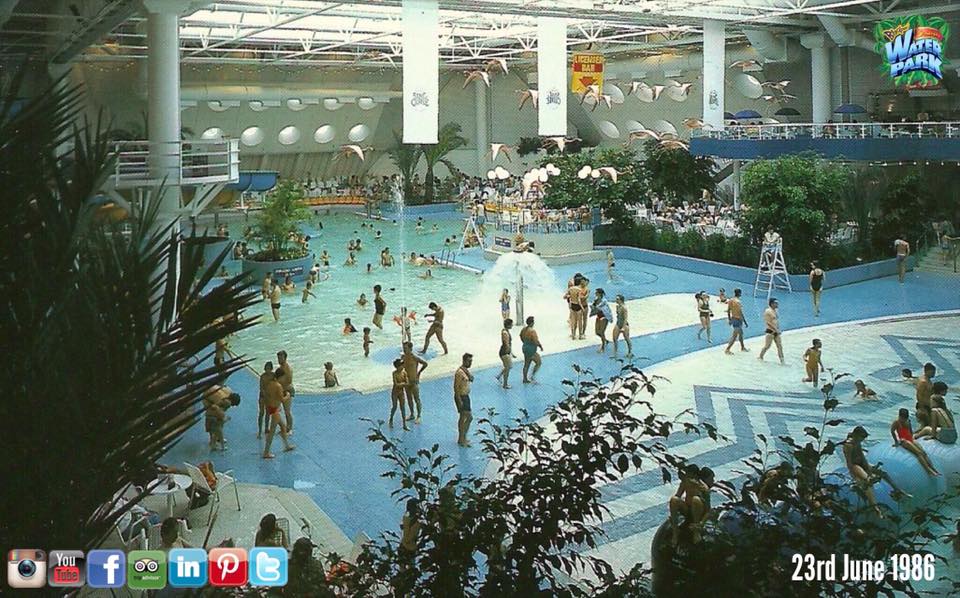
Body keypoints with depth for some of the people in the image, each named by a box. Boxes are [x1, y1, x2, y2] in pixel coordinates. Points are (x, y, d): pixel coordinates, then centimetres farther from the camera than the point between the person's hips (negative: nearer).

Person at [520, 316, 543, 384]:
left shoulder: (524, 329, 2)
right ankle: (532, 376, 6)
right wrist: (541, 346, -8)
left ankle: (525, 379, 25)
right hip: (531, 350, -9)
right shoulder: (532, 331, -25)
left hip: (525, 347, 9)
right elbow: (536, 341, -25)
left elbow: (521, 337, 17)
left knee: (526, 365, 17)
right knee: (539, 363, 7)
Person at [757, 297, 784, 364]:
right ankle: (760, 357, 21)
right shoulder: (768, 311, -15)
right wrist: (775, 330, -21)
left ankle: (782, 361, 4)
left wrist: (778, 330, 13)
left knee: (779, 346, 3)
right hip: (770, 331, -8)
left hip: (776, 332, 8)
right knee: (767, 346, 0)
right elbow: (767, 322, -20)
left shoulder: (775, 311, 11)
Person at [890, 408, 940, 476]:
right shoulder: (896, 422, -7)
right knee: (918, 453, -24)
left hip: (911, 440, 7)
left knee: (923, 452, -12)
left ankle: (933, 469, -21)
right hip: (904, 441, -7)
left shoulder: (908, 422, 15)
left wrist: (912, 437, 17)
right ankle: (928, 471, -34)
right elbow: (892, 431, -11)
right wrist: (896, 441, -7)